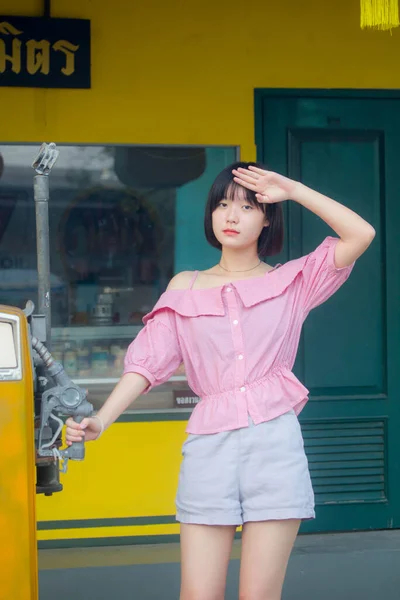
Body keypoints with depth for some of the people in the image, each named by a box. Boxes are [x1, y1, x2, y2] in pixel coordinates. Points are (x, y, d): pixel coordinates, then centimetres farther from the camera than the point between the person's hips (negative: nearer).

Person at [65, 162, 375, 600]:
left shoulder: (291, 282, 10)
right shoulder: (185, 288, 14)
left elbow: (361, 235, -2)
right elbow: (149, 361, 5)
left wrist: (292, 189, -1)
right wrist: (100, 420, -8)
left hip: (274, 443, -1)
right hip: (209, 445, 1)